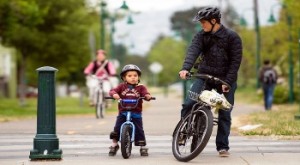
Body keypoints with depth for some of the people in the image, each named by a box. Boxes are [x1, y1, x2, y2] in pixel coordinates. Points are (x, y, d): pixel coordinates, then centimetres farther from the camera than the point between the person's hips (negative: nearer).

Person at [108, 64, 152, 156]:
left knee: (139, 130, -3)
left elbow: (145, 93, -11)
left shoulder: (140, 87, 4)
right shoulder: (122, 86, 6)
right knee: (117, 129, -4)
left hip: (136, 113, -1)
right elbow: (113, 91, -6)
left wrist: (148, 96, -35)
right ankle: (114, 145, 16)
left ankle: (143, 147, 9)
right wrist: (114, 94, -29)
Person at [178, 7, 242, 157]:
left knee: (225, 114, 1)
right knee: (188, 104, -15)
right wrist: (185, 68, -34)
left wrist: (227, 81, -19)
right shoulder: (201, 36, 1)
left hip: (226, 79, -2)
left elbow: (235, 61, -10)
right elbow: (193, 51, -16)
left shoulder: (232, 37, -7)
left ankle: (222, 146, 12)